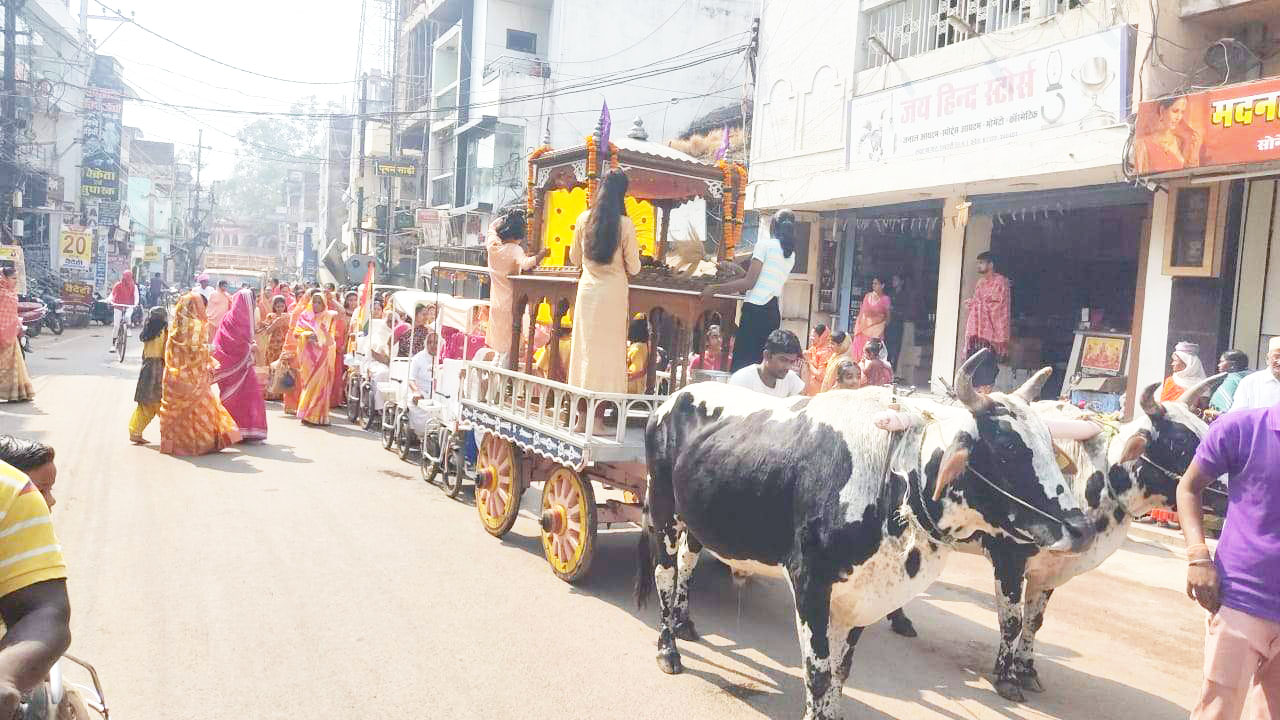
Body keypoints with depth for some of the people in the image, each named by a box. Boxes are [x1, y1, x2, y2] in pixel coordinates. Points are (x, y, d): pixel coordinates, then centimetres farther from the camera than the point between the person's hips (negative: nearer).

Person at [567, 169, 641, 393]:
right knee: (610, 347, 6)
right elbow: (634, 268, -5)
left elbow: (574, 258, 11)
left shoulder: (584, 219, -1)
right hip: (614, 291, -3)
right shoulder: (625, 224, -11)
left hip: (588, 288, 3)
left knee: (587, 344, 10)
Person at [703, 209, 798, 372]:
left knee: (740, 364, -9)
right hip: (774, 313, 7)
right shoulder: (791, 255, 17)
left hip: (756, 309, -7)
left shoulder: (765, 243, -2)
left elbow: (749, 282, -8)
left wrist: (715, 289, -3)